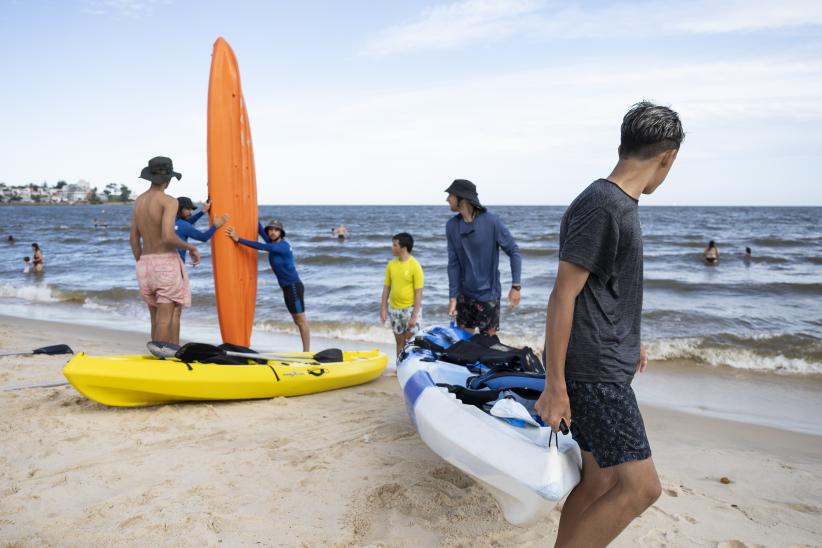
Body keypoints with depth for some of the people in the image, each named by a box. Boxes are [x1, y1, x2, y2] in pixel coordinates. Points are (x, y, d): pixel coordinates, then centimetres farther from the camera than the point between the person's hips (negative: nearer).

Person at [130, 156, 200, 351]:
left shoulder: (138, 201, 10)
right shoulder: (169, 201, -13)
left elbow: (134, 239, 13)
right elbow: (168, 237, -25)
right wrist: (191, 247, -8)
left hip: (145, 265, 7)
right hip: (166, 263, -7)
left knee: (157, 319, 13)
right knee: (167, 319, -4)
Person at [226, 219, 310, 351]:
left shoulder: (283, 245, -18)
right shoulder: (272, 242, 7)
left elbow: (261, 247, -26)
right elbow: (260, 230, 5)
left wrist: (238, 239, -27)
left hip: (294, 287, -9)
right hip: (287, 287, 9)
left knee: (301, 320, -4)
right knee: (297, 321, 12)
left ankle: (306, 352, 0)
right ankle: (305, 351, 17)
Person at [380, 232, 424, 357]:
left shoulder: (415, 266, -13)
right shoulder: (391, 264, 2)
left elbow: (418, 292, -14)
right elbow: (386, 287, 8)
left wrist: (414, 315, -17)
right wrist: (383, 308, 3)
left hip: (410, 309, -5)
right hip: (394, 309, 5)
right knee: (399, 342, 15)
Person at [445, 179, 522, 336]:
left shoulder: (491, 222, -15)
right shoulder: (452, 225, -3)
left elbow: (514, 252, -9)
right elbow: (453, 263, -1)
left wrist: (516, 286, -13)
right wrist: (453, 296, -5)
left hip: (488, 295, -4)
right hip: (463, 295, 4)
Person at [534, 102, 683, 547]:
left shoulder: (621, 204, 14)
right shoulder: (601, 206, -16)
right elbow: (562, 297, -19)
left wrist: (630, 341, 32)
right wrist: (554, 385, -18)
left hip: (607, 365, 10)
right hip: (592, 372, -10)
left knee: (598, 480, 13)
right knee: (640, 486, -8)